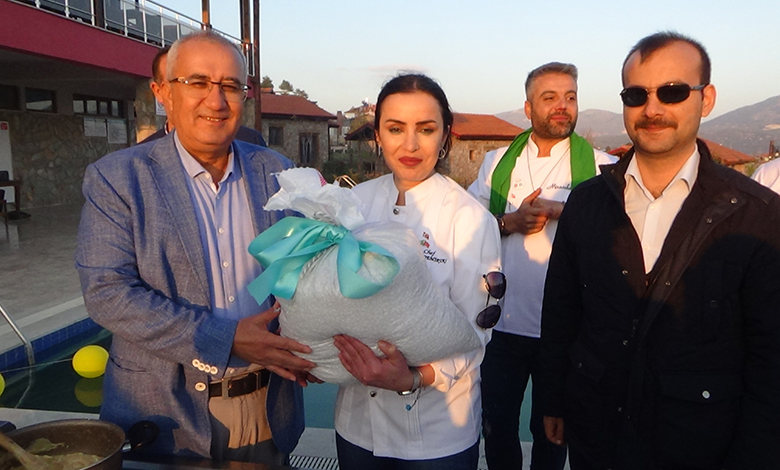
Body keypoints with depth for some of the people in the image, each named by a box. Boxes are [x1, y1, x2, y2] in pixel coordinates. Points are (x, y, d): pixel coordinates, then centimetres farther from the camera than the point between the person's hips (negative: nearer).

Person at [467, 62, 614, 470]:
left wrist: (564, 210, -21)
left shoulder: (601, 166, -4)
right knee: (496, 426, 15)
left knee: (551, 431, 19)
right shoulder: (497, 162, 6)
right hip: (502, 324, 2)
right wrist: (509, 222, -11)